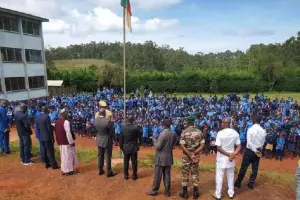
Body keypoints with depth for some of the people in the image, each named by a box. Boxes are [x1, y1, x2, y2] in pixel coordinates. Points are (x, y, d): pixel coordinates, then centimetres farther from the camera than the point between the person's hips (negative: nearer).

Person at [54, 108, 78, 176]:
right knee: (68, 156, 5)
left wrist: (58, 140, 21)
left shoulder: (57, 122, 5)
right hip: (67, 142, -8)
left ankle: (64, 169, 29)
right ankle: (69, 171, 15)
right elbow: (68, 133, -23)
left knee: (63, 156, 19)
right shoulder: (66, 122, -22)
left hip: (60, 142, 8)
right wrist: (72, 142, -14)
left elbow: (56, 132, 13)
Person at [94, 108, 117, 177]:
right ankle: (109, 172, 17)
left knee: (100, 156, 19)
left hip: (99, 140, 6)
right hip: (107, 141, -6)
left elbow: (96, 129, 3)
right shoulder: (108, 122, -26)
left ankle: (100, 170, 32)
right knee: (108, 157, 6)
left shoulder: (95, 120, -8)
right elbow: (111, 131, -15)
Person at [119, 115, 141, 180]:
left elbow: (121, 139, -1)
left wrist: (121, 147, 9)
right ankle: (134, 175, 19)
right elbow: (139, 136, 0)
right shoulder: (135, 128, -17)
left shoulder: (123, 128, -8)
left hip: (125, 148, 3)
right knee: (134, 162, 10)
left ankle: (126, 175, 24)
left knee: (126, 162, 14)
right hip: (133, 148, -2)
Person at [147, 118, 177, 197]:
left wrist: (156, 145, 1)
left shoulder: (162, 134, -21)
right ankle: (167, 191, 22)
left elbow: (158, 147, -20)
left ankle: (154, 191, 20)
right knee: (167, 174, 14)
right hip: (169, 157, 6)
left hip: (161, 157, -6)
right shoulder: (173, 134, 0)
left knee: (158, 175, 7)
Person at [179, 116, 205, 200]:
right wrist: (194, 153, -12)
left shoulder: (184, 132, -10)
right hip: (196, 156, 2)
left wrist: (190, 155, -14)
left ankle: (185, 192, 19)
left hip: (186, 156, -2)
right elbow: (202, 145, -7)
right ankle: (195, 192, 21)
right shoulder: (199, 132, -2)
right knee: (195, 173, 14)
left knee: (185, 173, 10)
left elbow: (182, 145, -16)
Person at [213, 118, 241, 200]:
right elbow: (239, 147, -4)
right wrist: (233, 154, -14)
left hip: (221, 158, -4)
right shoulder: (235, 133, -4)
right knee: (231, 176, 20)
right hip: (231, 158, 5)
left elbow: (218, 148, -20)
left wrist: (228, 154, -14)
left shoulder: (220, 133, -19)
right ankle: (231, 193, 33)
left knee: (219, 176, 8)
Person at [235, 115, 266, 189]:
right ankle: (251, 184, 22)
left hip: (250, 150, -4)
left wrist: (255, 151, -18)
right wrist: (258, 150, 15)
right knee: (255, 168, 14)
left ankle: (238, 182, 15)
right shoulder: (263, 131, -3)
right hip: (258, 151, 4)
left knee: (244, 167, 5)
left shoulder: (250, 129, -16)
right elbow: (263, 142, 5)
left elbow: (249, 142, -23)